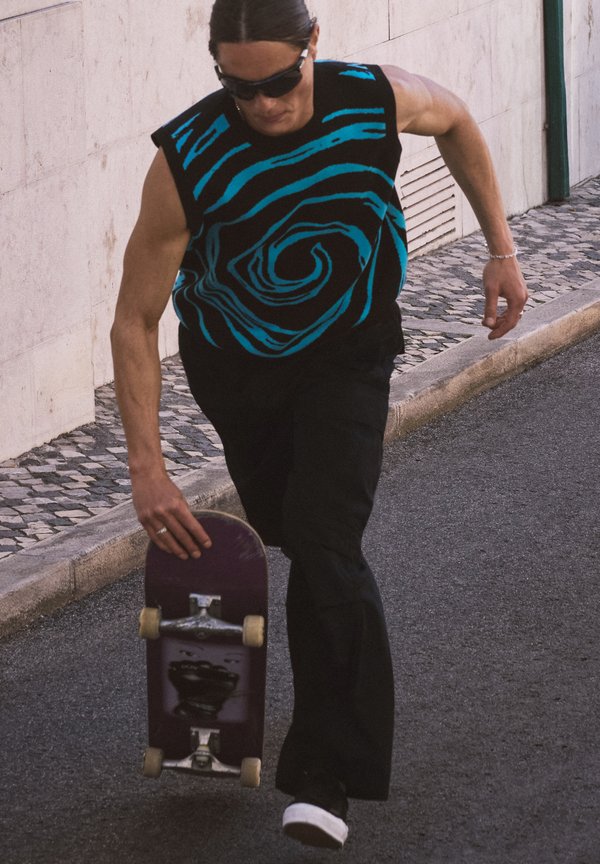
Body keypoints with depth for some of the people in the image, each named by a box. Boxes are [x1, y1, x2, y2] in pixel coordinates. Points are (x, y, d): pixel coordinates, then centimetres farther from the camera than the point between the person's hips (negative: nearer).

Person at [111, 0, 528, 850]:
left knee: (325, 547, -17)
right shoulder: (188, 160, -28)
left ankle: (324, 775, -15)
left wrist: (500, 249, 4)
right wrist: (147, 467, -25)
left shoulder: (377, 98, -24)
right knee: (292, 540, 13)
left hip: (347, 358, -1)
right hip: (235, 365, 1)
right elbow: (135, 319, -20)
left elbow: (455, 122, 4)